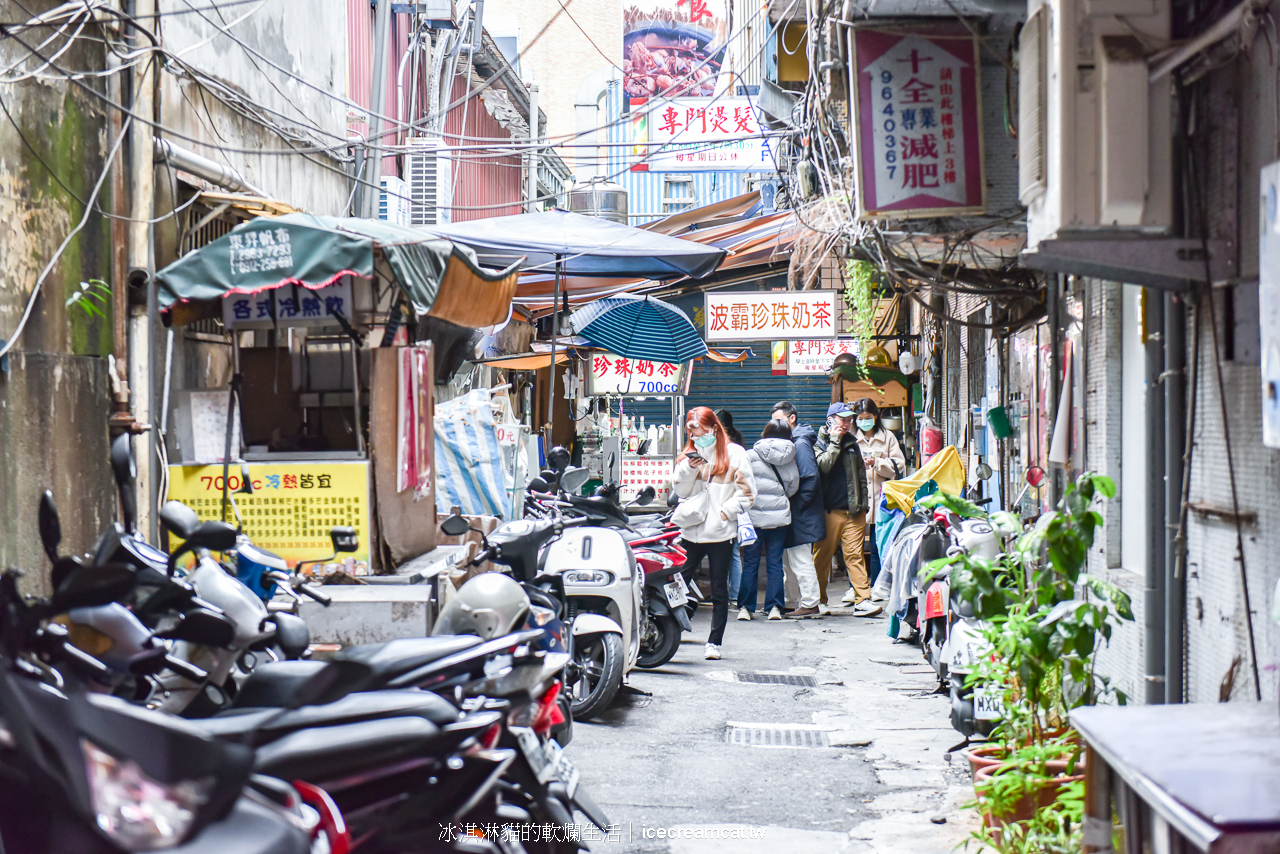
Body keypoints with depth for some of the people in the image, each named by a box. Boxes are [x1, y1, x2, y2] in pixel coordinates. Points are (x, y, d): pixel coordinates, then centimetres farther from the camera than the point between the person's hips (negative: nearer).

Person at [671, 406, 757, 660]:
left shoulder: (734, 454, -1)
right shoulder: (689, 454, 11)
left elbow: (747, 491, -3)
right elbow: (679, 489, 8)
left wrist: (726, 511, -11)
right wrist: (689, 468, -8)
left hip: (721, 532, -3)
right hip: (692, 531, 3)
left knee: (719, 591, 4)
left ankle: (715, 642, 10)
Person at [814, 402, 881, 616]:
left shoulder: (851, 442, 16)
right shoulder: (820, 442, 2)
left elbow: (861, 475, 21)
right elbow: (823, 466, -18)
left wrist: (863, 505, 15)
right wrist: (835, 441, -12)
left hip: (853, 510, 3)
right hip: (829, 510, -3)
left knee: (855, 554, -4)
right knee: (823, 554, 3)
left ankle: (863, 600, -9)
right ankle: (818, 600, 14)